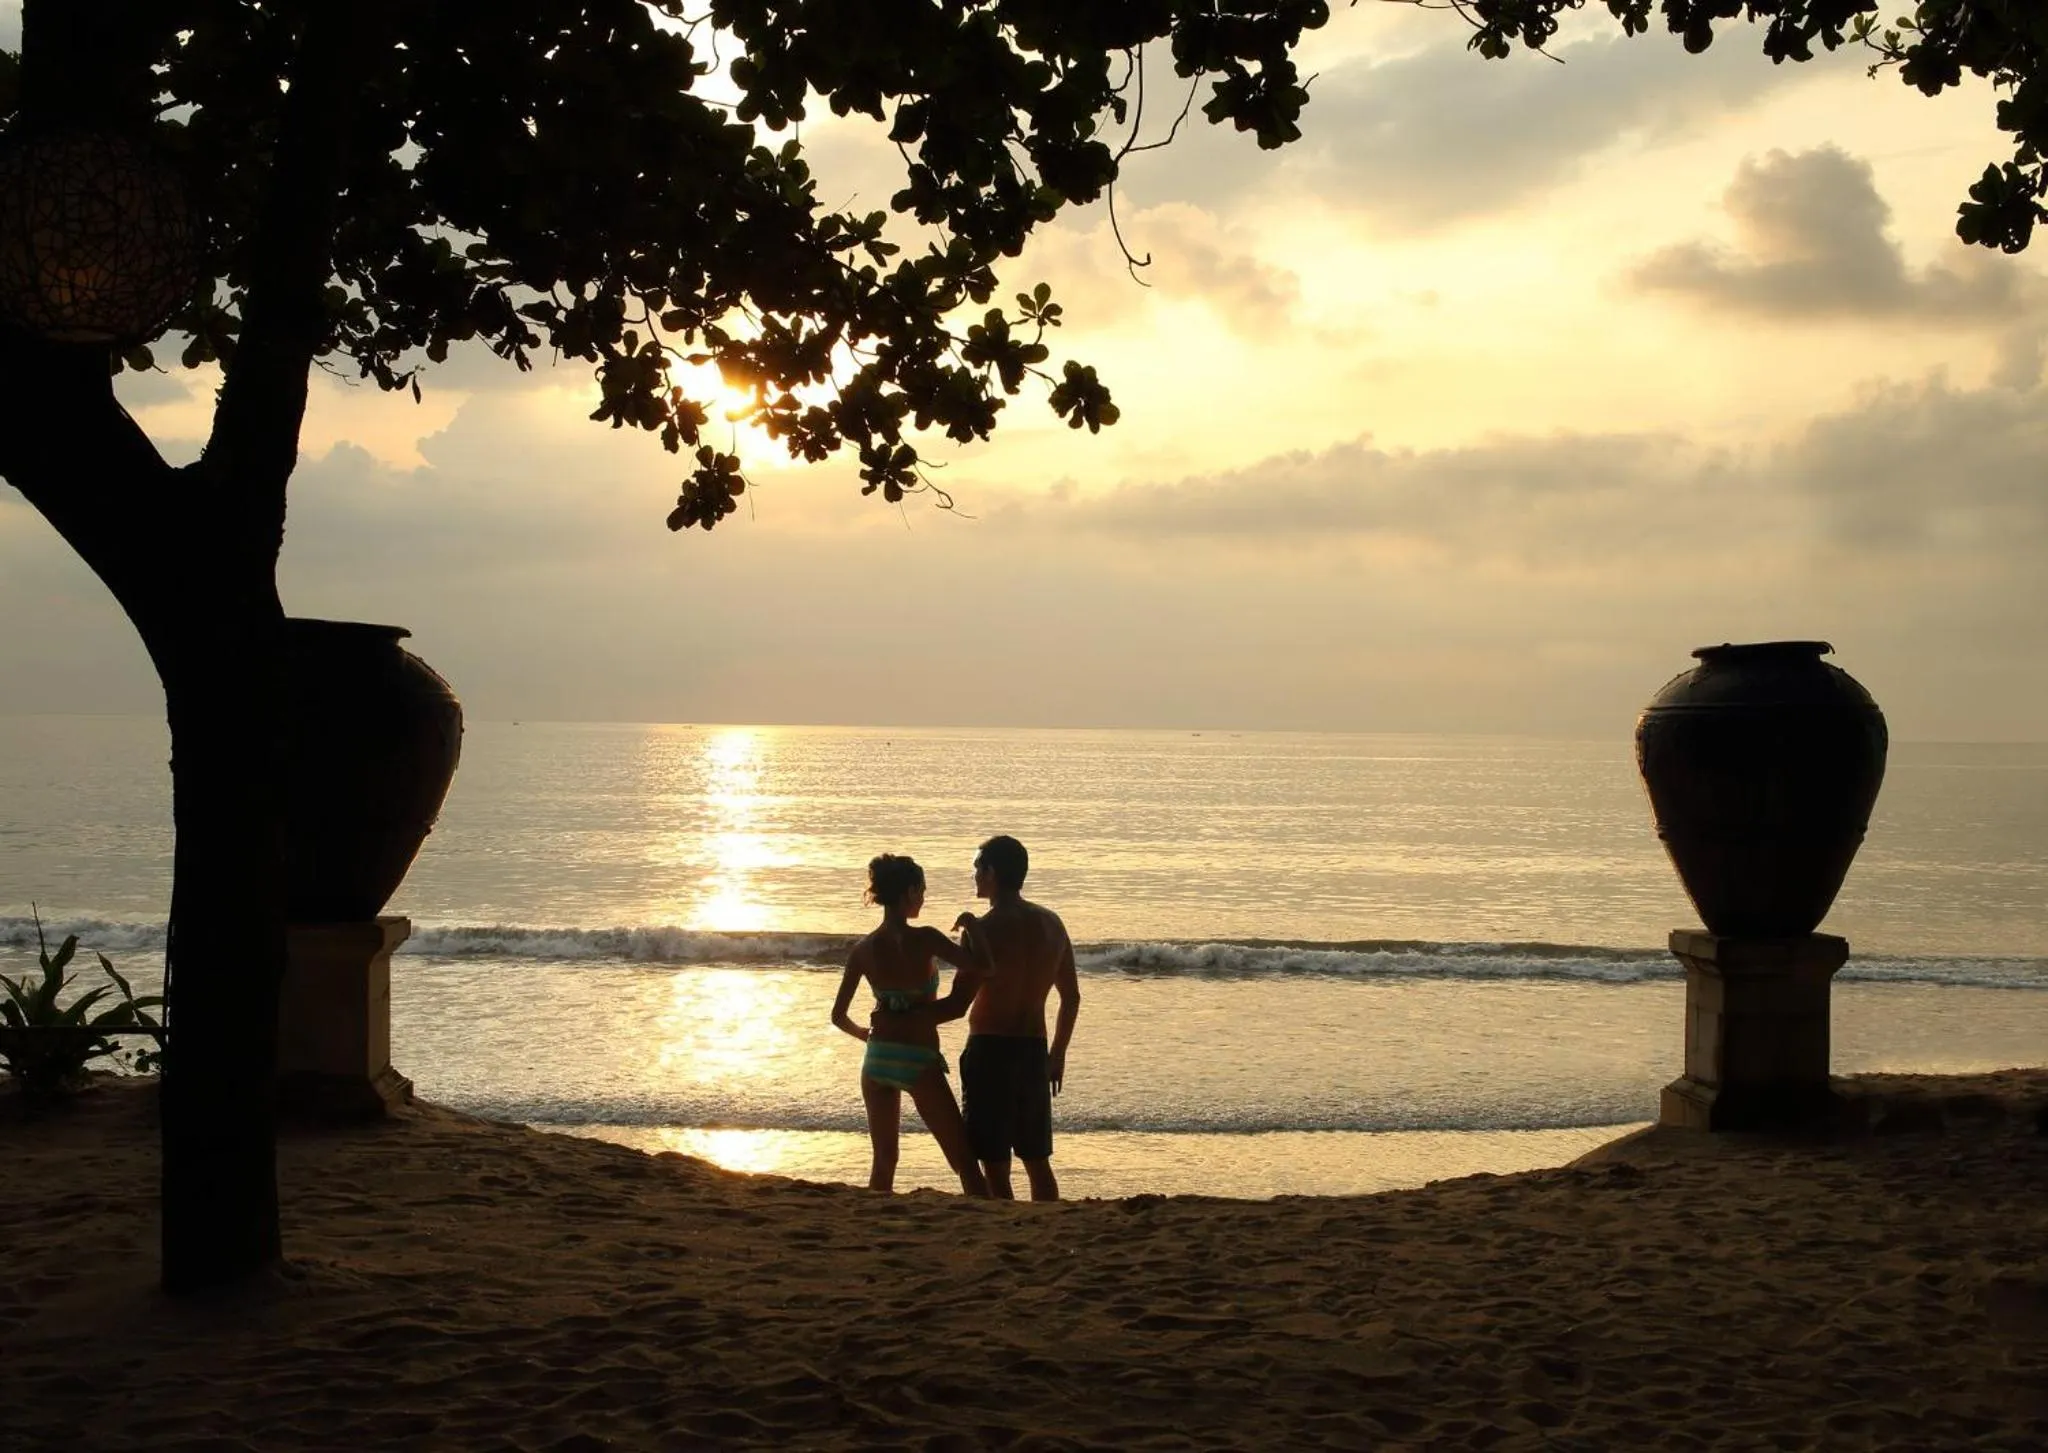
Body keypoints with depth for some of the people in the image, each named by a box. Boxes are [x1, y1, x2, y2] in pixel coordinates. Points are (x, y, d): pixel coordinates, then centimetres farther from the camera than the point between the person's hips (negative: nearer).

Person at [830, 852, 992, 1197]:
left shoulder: (862, 950, 1)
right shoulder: (923, 940, -14)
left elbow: (839, 1016, 6)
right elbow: (981, 968, -22)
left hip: (877, 1058, 5)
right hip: (919, 1061, -5)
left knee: (883, 1162, 18)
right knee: (965, 1163, 1)